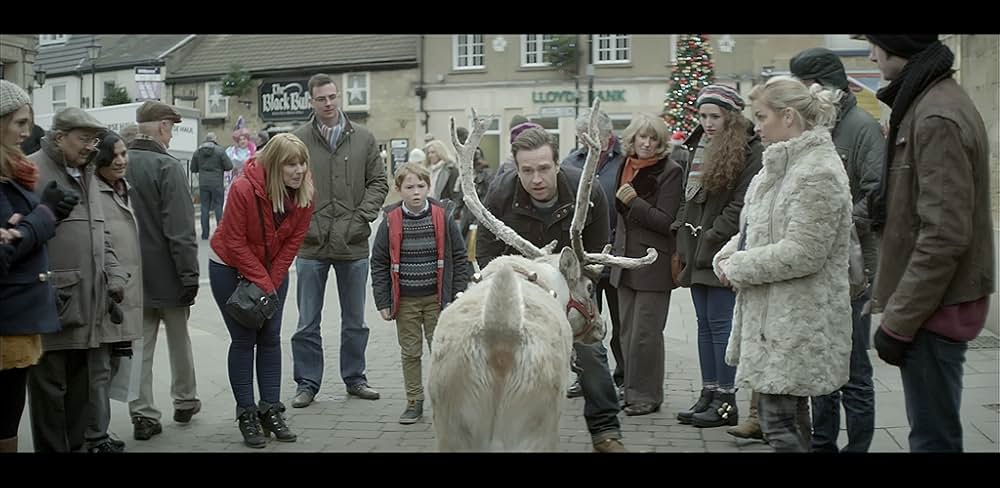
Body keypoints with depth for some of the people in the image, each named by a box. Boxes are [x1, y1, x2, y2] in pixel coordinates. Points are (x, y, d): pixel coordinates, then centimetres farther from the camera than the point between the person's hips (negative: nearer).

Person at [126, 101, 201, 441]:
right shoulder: (167, 167, -17)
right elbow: (180, 230, -20)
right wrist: (189, 274, -15)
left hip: (131, 274, 5)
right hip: (166, 273, -4)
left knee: (140, 345, 9)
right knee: (179, 341, 14)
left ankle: (143, 414, 9)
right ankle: (185, 402, 29)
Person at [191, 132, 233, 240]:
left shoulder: (197, 152, 4)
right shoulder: (220, 151, -7)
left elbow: (193, 169, 7)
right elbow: (229, 166, -9)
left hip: (203, 184, 3)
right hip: (217, 184, -3)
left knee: (204, 208, 6)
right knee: (218, 207, 4)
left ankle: (205, 234, 7)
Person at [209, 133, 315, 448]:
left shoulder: (304, 194, -13)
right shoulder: (243, 189, -27)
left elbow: (293, 241, -6)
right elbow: (235, 243, -23)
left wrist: (272, 280, -12)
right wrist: (262, 283, -21)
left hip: (273, 271, 4)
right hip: (231, 270, -4)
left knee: (270, 339, 3)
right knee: (244, 340, -4)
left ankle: (271, 411, 9)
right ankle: (246, 415, 3)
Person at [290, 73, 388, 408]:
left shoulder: (363, 138, 4)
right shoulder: (298, 140, -2)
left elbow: (378, 182, 6)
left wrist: (362, 217, -7)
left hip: (353, 245, 2)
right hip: (311, 245, -2)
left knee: (355, 320, 14)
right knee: (308, 323, 7)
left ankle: (355, 377, 28)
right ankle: (307, 383, 19)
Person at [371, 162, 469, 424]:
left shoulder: (443, 216, -5)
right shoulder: (391, 221, -4)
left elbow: (459, 258, 1)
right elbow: (379, 263, 2)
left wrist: (458, 296, -3)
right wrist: (383, 302, -2)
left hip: (436, 298, -1)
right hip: (405, 300, 1)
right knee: (410, 352, 9)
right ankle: (414, 402, 20)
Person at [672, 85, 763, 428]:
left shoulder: (749, 151, -9)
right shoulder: (695, 147, 16)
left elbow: (742, 206, -15)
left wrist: (712, 239, -16)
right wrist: (684, 240, 10)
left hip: (723, 254, -8)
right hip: (698, 251, 8)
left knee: (720, 322, -5)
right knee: (705, 323, 11)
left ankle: (726, 400, 4)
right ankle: (709, 393, 19)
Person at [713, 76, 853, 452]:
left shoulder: (819, 173, -17)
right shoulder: (781, 164, 14)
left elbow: (802, 252, -23)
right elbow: (754, 227, 20)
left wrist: (738, 267, -13)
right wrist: (729, 254, 0)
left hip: (797, 321, -9)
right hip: (773, 314, 9)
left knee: (778, 421, -5)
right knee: (786, 417, 16)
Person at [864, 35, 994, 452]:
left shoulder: (937, 118, -18)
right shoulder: (926, 103, 13)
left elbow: (945, 235, -22)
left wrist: (898, 321, -18)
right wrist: (894, 303, 18)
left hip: (936, 306, -10)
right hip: (938, 298, 10)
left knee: (932, 436, -2)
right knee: (932, 429, 17)